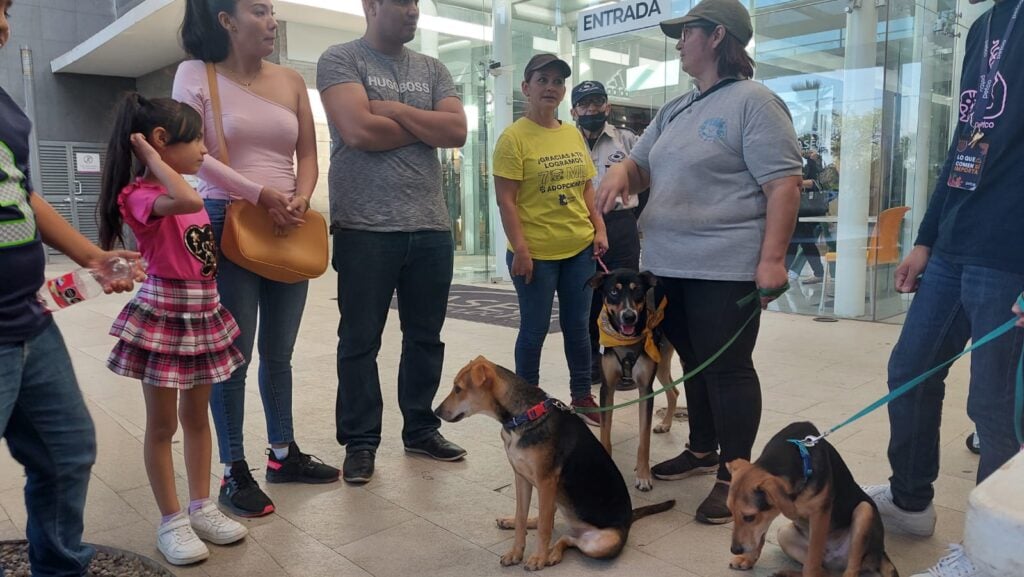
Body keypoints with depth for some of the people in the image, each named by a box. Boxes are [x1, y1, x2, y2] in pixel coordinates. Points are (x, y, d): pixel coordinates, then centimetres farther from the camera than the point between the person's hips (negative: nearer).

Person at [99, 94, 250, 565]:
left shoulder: (187, 190, 10)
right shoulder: (138, 194, -16)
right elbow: (188, 201, -37)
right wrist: (151, 155, -24)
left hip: (204, 314, 8)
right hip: (163, 314, -8)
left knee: (197, 417, 15)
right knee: (162, 424, 5)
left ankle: (201, 508, 27)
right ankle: (171, 521, 18)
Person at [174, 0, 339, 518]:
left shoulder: (291, 81, 11)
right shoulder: (196, 75, -1)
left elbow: (307, 155, 10)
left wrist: (300, 198, -10)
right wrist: (261, 194, -17)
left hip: (289, 228, 5)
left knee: (279, 352, 13)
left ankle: (283, 454, 27)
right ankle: (234, 472, 12)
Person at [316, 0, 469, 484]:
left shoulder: (433, 70, 15)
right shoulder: (340, 60, 0)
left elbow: (457, 132, 0)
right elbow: (358, 131, -16)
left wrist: (395, 110, -8)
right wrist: (425, 126, -2)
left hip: (431, 227, 5)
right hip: (365, 228, -4)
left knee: (426, 337, 12)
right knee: (360, 342, 4)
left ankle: (421, 429, 26)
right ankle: (360, 441, 16)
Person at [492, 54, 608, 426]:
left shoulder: (574, 135, 10)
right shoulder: (514, 137, -8)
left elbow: (586, 189, 15)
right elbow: (506, 200, -13)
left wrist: (599, 230, 5)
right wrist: (519, 250, -18)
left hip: (580, 248, 6)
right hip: (536, 253, -5)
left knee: (577, 326, 13)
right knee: (534, 329, 6)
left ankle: (582, 396, 26)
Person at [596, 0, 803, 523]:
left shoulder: (754, 103, -8)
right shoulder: (674, 111, 16)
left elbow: (784, 186, -14)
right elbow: (640, 166, 23)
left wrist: (772, 259, -22)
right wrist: (619, 173, -2)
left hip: (726, 267, -8)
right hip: (670, 264, 8)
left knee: (727, 368, -2)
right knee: (695, 362, 17)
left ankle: (734, 475, 10)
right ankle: (702, 450, 32)